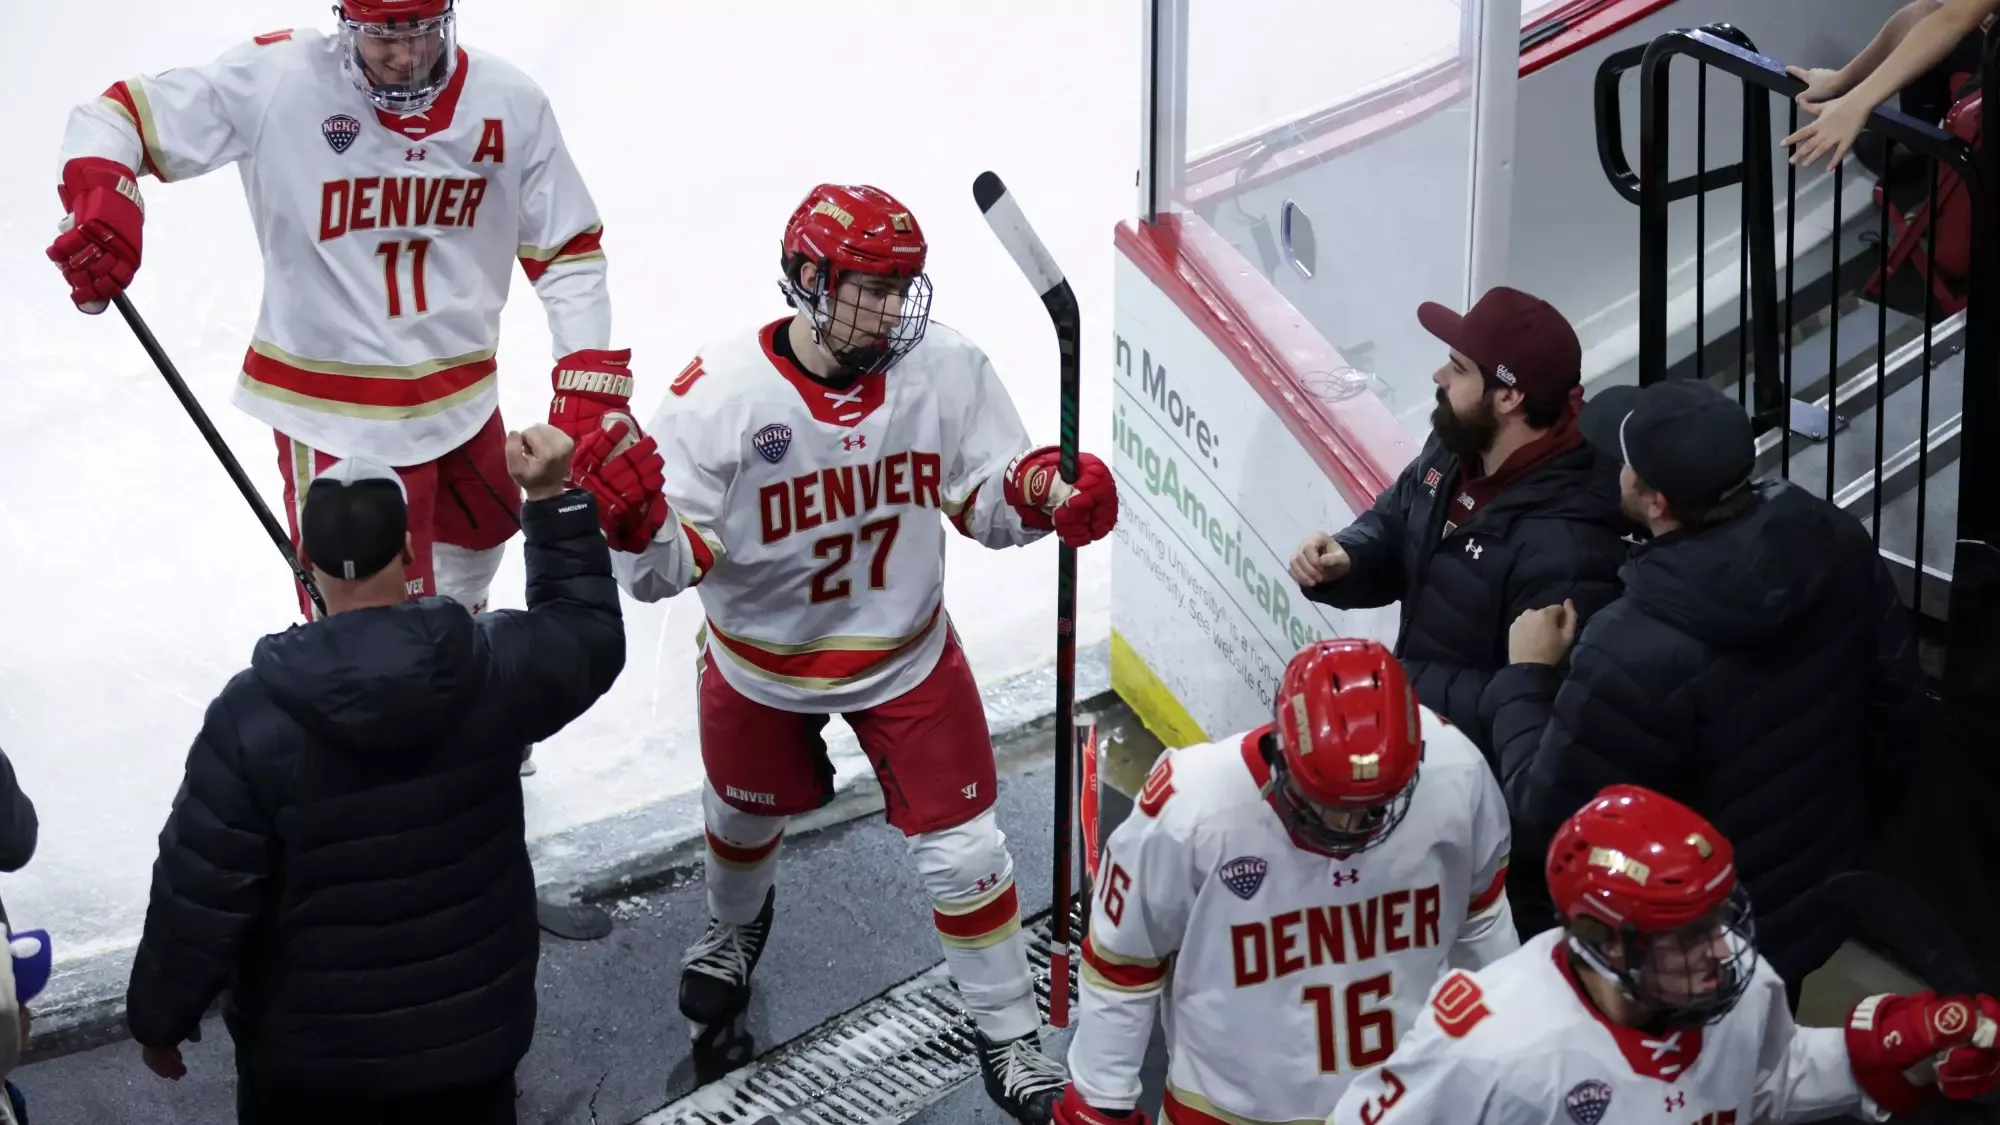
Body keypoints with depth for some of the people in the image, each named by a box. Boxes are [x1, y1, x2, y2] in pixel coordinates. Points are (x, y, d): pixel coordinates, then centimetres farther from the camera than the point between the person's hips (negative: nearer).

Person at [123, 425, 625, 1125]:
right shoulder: (495, 668, -15)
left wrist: (158, 1016, 1)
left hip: (308, 1045, -2)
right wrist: (552, 500, 8)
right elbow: (589, 637, 8)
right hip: (473, 1028, 2)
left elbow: (198, 897, -15)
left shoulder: (252, 715, -21)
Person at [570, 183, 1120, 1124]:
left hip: (908, 656, 0)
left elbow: (983, 494, -8)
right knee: (744, 814, 26)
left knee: (962, 849, 2)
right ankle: (736, 924, 63)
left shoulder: (947, 369, -21)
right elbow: (671, 564, -25)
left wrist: (1043, 493, -30)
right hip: (761, 665, 0)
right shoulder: (722, 392, -28)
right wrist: (635, 524, -47)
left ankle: (1010, 1041, 24)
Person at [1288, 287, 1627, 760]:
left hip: (1482, 760, -8)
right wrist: (1342, 560, -8)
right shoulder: (1457, 447, -4)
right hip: (1417, 704, 8)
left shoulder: (1566, 548, -31)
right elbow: (1393, 527, 14)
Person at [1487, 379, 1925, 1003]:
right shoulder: (1835, 541, -16)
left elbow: (1548, 811, -25)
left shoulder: (1634, 652, -39)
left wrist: (1525, 679, -11)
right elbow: (1898, 705, -1)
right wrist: (1856, 816, 17)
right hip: (1818, 893, 6)